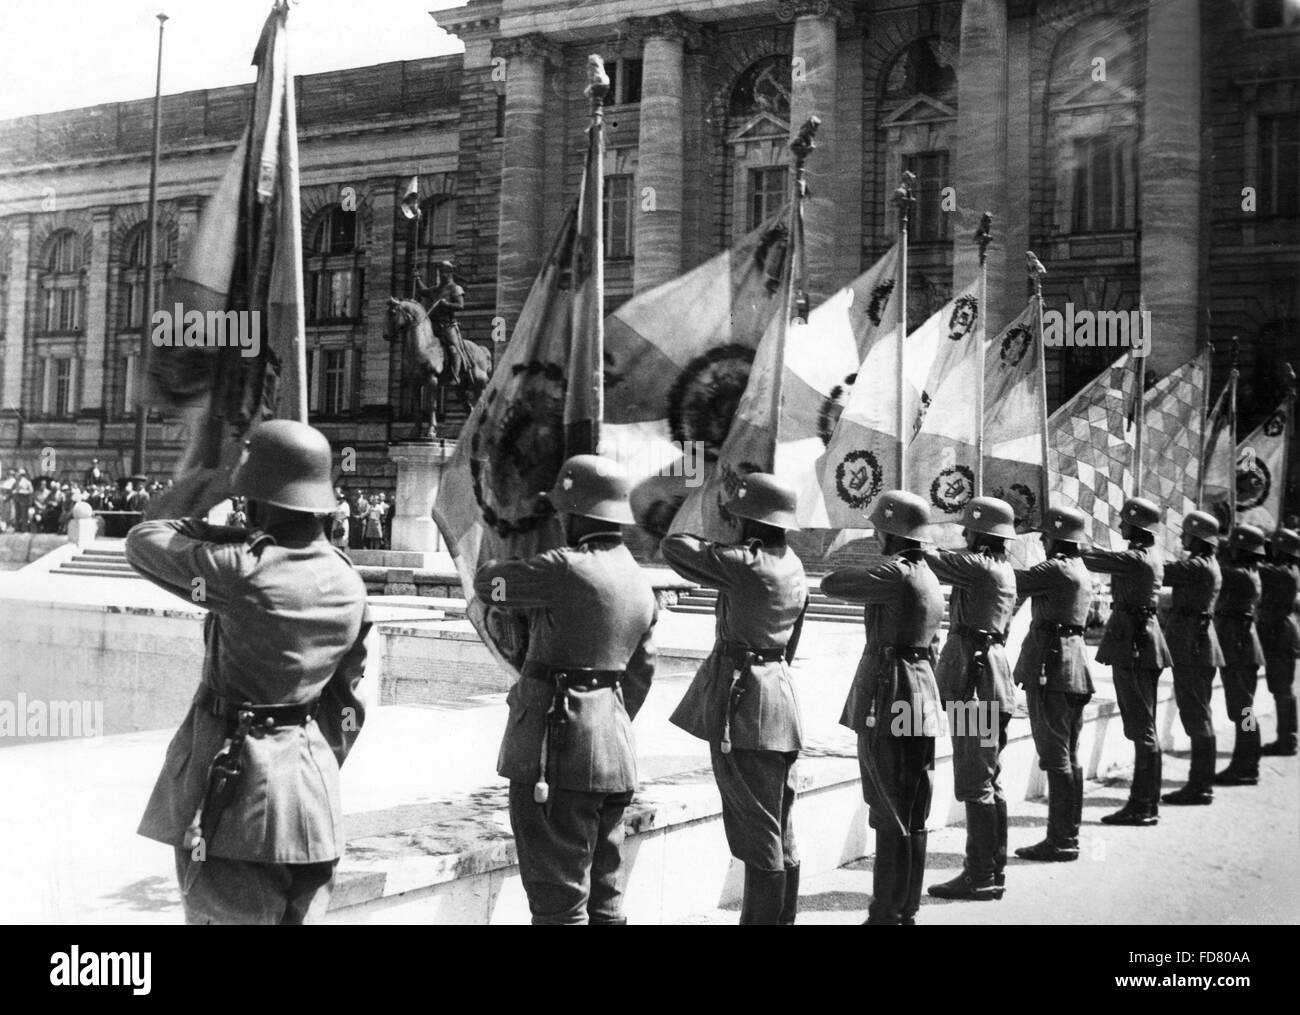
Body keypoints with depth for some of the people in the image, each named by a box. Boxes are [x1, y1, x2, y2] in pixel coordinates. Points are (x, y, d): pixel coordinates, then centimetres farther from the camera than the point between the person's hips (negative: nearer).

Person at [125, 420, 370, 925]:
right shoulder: (348, 583, 2)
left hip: (235, 778, -6)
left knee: (229, 914, 2)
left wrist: (208, 517, 8)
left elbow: (142, 541, -3)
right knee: (299, 914, 14)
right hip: (312, 783, 6)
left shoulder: (241, 571, -17)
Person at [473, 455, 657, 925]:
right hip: (615, 750, 9)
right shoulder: (640, 583, 12)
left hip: (559, 749, -8)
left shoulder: (567, 569, -15)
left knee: (559, 901, -2)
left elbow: (489, 582, -2)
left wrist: (491, 568, 20)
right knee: (603, 898, 16)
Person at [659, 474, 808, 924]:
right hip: (778, 694, 9)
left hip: (743, 705, -9)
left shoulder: (745, 565, -17)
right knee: (779, 832, 16)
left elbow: (672, 547, -7)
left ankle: (761, 917, 3)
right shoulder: (793, 565, 9)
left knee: (757, 832, -3)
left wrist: (704, 543, 9)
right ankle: (783, 916, 25)